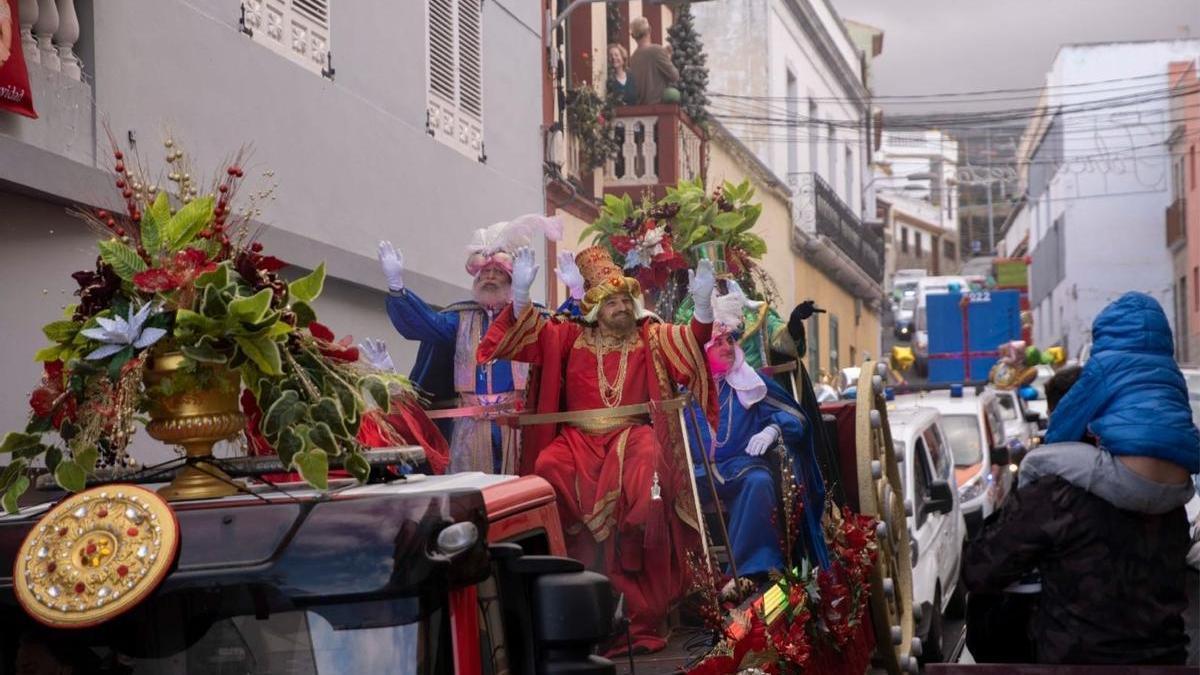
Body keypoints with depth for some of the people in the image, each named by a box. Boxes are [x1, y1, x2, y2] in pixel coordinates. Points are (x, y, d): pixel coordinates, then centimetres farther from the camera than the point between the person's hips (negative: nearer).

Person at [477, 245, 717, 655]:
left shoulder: (650, 336, 9)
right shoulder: (571, 336, 12)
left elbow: (691, 343, -6)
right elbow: (529, 332, 0)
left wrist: (702, 304, -25)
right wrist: (520, 293, -18)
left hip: (632, 433, -1)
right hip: (580, 437, 1)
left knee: (647, 460, -35)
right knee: (548, 467, -32)